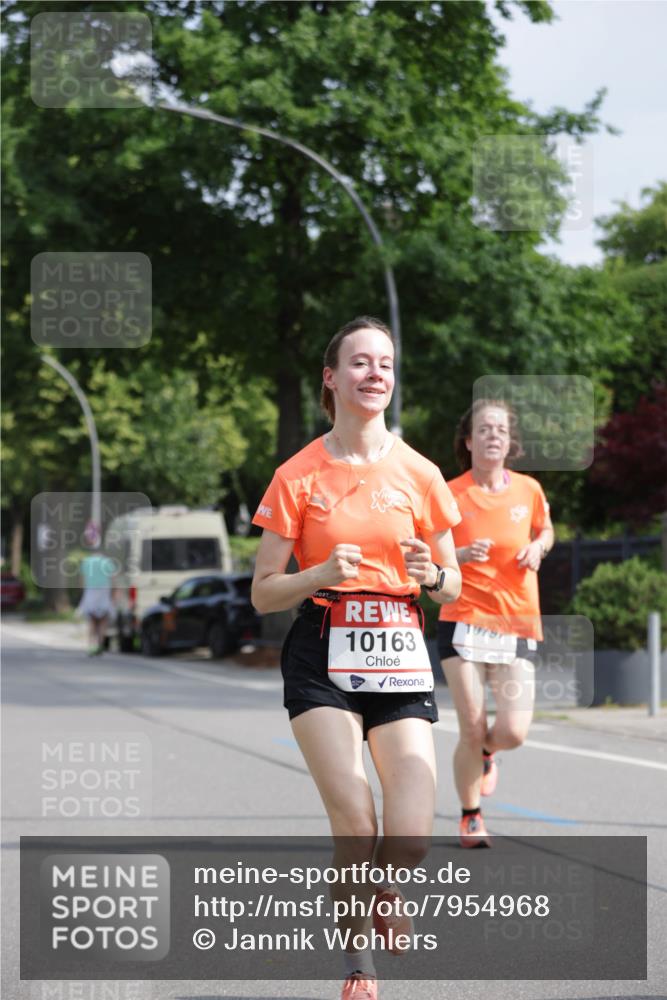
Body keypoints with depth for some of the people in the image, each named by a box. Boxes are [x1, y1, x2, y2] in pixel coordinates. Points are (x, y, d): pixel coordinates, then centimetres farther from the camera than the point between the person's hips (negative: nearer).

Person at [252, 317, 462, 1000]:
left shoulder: (419, 475, 7)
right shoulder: (298, 476, 1)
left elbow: (452, 587, 14)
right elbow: (263, 594, 3)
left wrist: (431, 575, -9)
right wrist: (323, 573, -15)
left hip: (400, 657, 2)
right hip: (322, 657, -2)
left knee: (411, 835, -12)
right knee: (355, 823, -15)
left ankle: (383, 891, 25)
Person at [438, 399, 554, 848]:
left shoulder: (529, 490, 5)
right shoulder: (449, 494, -4)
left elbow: (545, 530, 26)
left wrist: (537, 547, 3)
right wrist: (462, 555, -18)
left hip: (518, 626, 2)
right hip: (464, 622, -2)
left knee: (513, 731, -10)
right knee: (472, 730, -5)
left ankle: (487, 753, 29)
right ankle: (470, 816, 20)